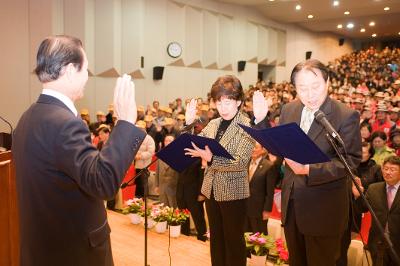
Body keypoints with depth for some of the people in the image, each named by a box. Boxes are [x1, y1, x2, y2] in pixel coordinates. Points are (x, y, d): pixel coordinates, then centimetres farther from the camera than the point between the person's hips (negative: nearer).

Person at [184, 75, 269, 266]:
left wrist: (210, 158, -34)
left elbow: (241, 162, -23)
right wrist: (188, 123, -9)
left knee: (233, 239, 8)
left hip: (233, 192, -6)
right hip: (211, 189, 6)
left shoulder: (247, 126, -13)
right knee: (215, 237, 19)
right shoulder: (213, 124, 5)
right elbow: (191, 148, 4)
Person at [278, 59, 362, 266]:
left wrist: (310, 169, -30)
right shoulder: (288, 110, 3)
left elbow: (351, 160, -18)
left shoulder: (347, 116, -14)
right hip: (291, 204, 5)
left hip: (324, 210, -5)